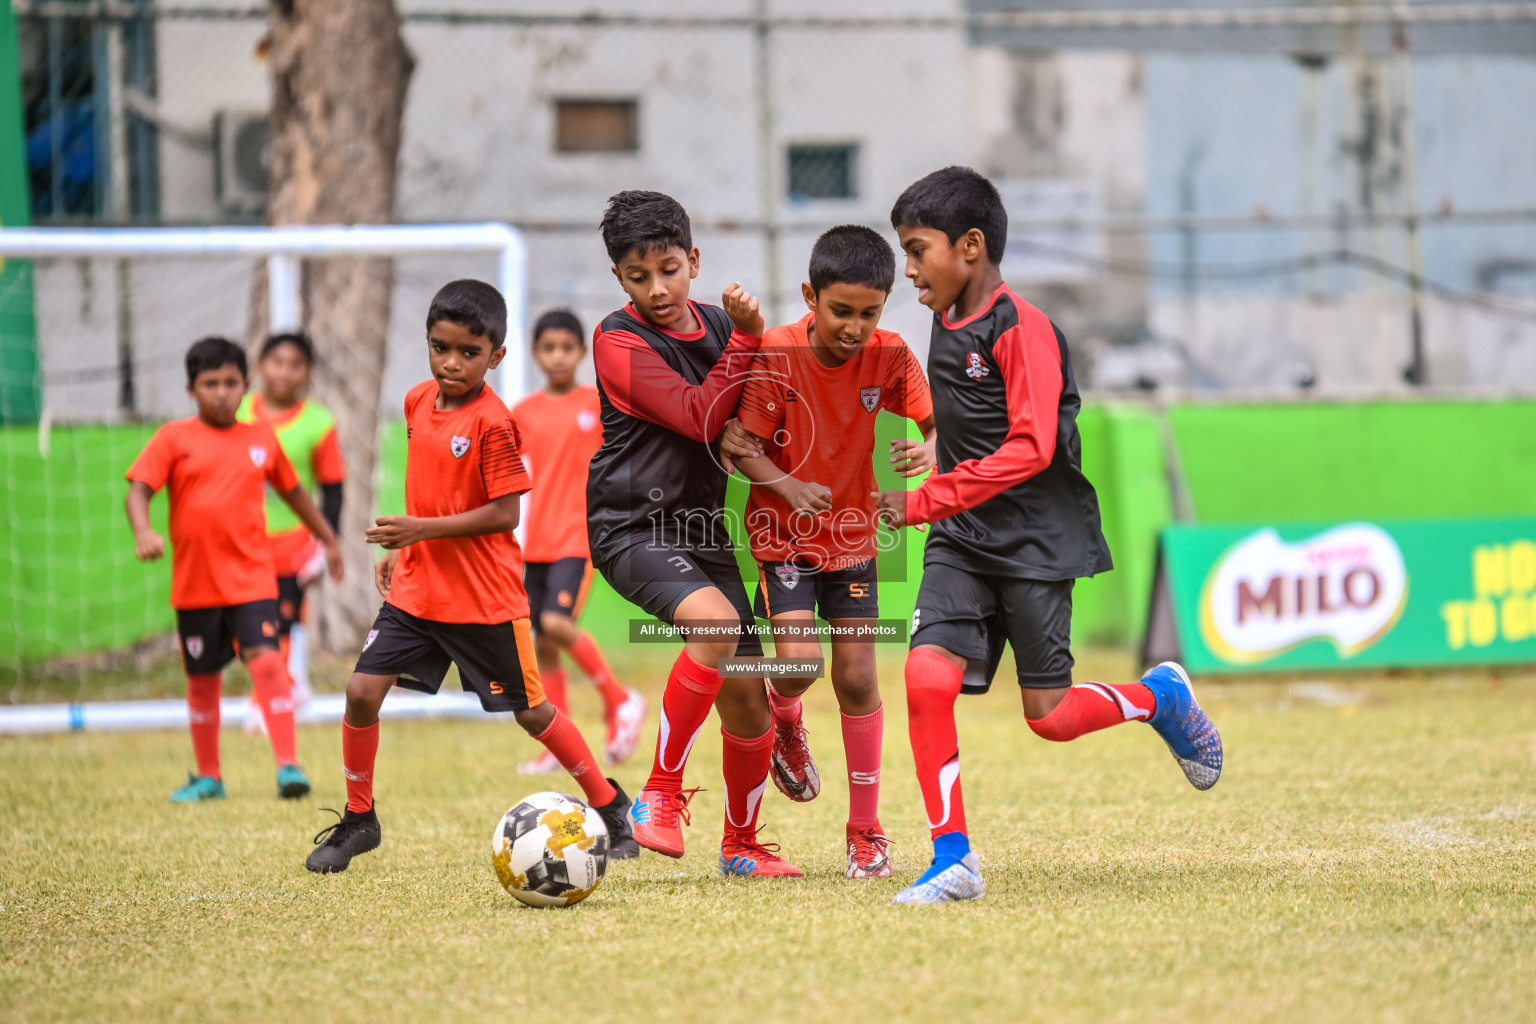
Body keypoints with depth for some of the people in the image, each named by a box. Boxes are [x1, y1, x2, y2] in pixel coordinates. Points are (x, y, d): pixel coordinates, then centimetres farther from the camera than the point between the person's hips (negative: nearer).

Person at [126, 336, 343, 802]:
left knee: (265, 658, -18)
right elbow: (139, 489, -9)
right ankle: (208, 777, 25)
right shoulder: (173, 439, 0)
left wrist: (329, 540, 29)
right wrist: (142, 531, -29)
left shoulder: (262, 439, 8)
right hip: (194, 583, 0)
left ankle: (288, 764, -16)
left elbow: (293, 492, 22)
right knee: (202, 677, 10)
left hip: (251, 577, 0)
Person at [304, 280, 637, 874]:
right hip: (416, 587, 6)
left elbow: (505, 513, -19)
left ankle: (613, 808, 22)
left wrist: (423, 529, -22)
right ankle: (358, 820, 11)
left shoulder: (493, 423, -17)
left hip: (485, 598, -6)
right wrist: (399, 549, 15)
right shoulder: (418, 403, 6)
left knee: (530, 710, 5)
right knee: (362, 690, -5)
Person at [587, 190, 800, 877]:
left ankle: (742, 845, 24)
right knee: (715, 622, -32)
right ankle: (661, 794, -21)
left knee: (746, 694, 3)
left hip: (702, 530, 6)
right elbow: (698, 417, -19)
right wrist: (747, 338, -19)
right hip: (632, 529, -6)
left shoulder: (719, 328, 9)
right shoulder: (619, 341, -10)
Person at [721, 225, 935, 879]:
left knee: (857, 676, 0)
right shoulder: (776, 355, -19)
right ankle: (784, 722, 20)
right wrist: (788, 487, -33)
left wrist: (929, 450, -31)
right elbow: (743, 445, -16)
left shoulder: (888, 357, -13)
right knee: (800, 660, -19)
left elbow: (937, 420, -7)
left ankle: (865, 828, 12)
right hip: (783, 532, -2)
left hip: (852, 533, 2)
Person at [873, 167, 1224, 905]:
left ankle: (1158, 696, 27)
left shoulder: (1021, 330, -16)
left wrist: (924, 502, -23)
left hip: (1036, 539, -7)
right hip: (963, 540, 7)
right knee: (927, 675, -13)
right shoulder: (947, 323, 10)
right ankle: (952, 859, -8)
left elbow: (1031, 449, -23)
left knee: (1049, 716, -4)